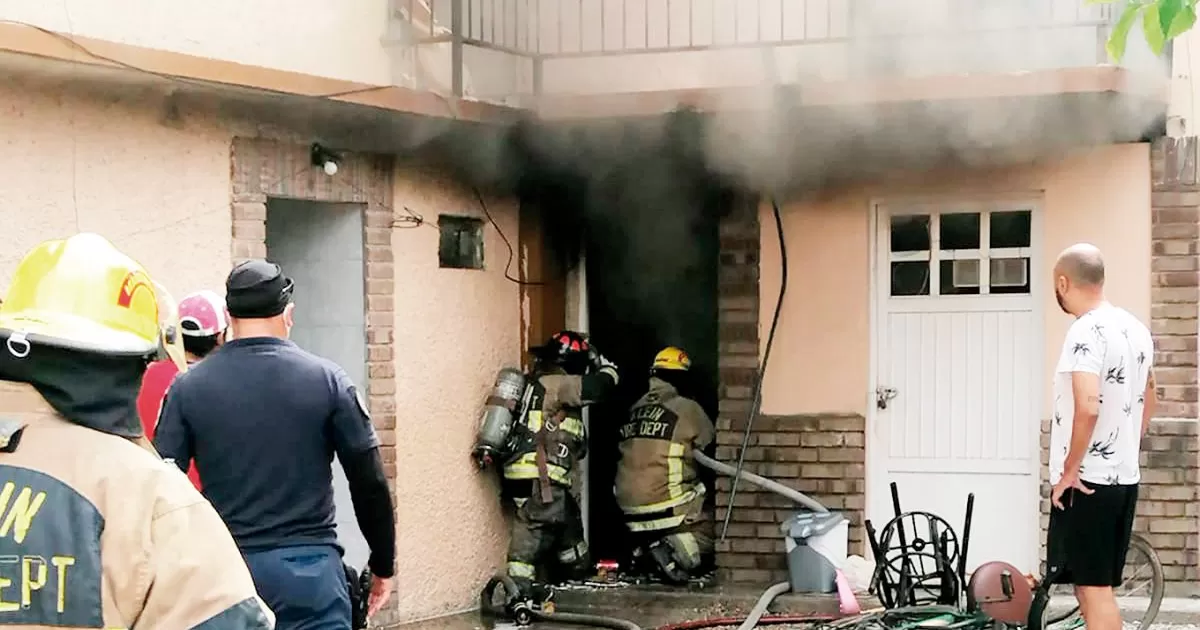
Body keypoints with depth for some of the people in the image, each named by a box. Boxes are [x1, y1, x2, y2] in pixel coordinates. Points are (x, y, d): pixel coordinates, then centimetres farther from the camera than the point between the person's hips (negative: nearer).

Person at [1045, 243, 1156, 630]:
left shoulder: (1086, 331, -16)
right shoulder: (1135, 329, 11)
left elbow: (1087, 407, -28)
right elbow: (1148, 404, 22)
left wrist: (1069, 472, -19)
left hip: (1087, 481, -9)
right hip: (1124, 477, 9)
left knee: (1092, 587, -4)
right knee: (1097, 584, 16)